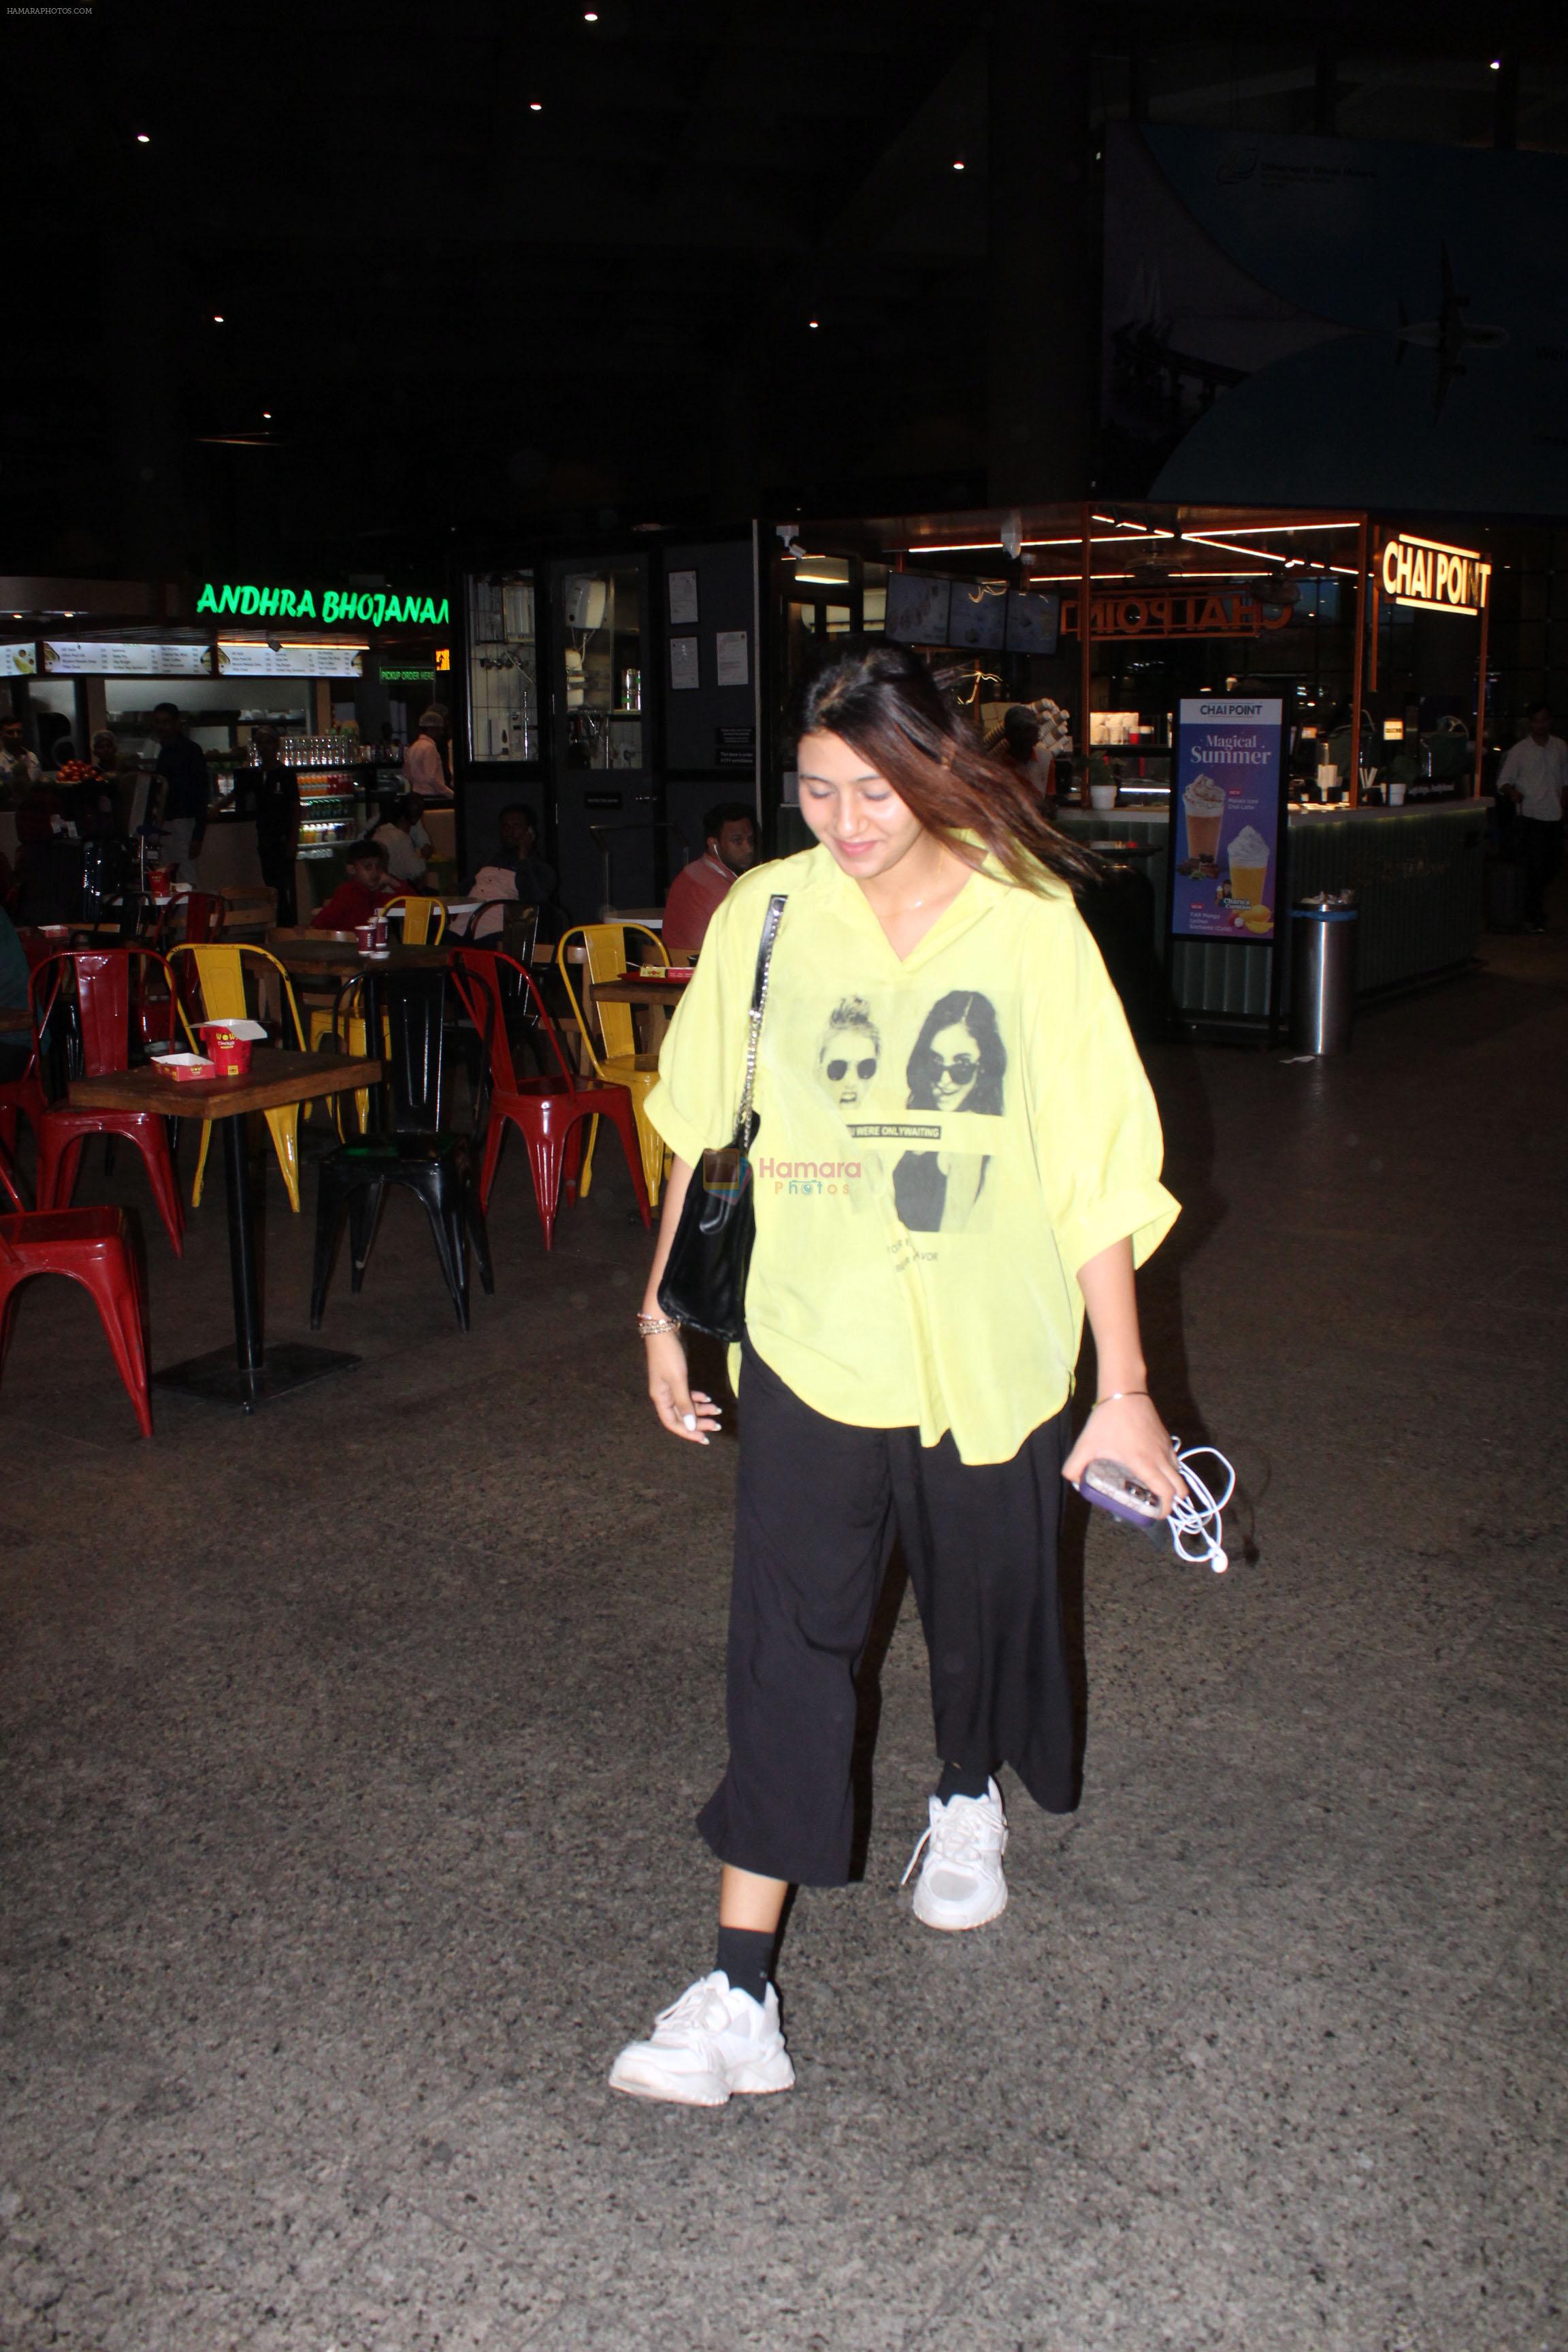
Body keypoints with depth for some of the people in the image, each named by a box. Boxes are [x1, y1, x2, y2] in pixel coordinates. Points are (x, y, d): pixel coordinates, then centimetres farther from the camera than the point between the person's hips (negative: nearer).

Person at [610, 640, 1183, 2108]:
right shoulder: (765, 914, -4)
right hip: (808, 1347, 0)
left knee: (983, 1602, 19)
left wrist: (1124, 1385, -7)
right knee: (784, 1651, -2)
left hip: (989, 1353, 0)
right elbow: (703, 1130, 7)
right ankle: (740, 1998, 5)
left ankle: (968, 1800, 52)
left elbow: (1096, 1169, -7)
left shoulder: (1029, 924, -9)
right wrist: (667, 1306, 10)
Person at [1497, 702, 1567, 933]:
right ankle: (1533, 916, 2)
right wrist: (1512, 792, -19)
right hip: (1531, 816, -4)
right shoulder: (1520, 750, -1)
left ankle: (1537, 900, 31)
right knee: (1535, 866, -7)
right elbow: (1503, 781, 1)